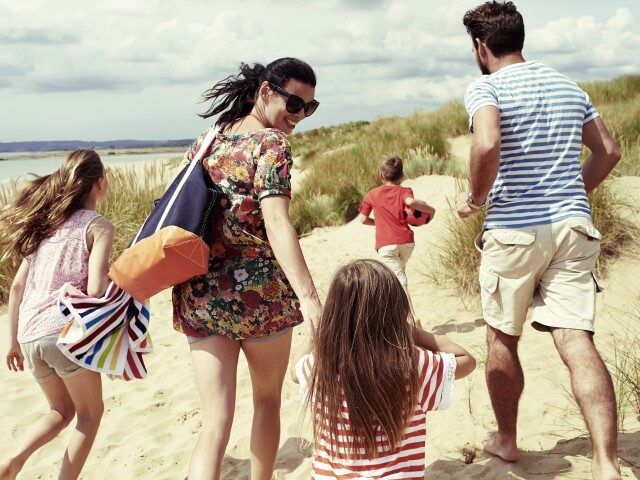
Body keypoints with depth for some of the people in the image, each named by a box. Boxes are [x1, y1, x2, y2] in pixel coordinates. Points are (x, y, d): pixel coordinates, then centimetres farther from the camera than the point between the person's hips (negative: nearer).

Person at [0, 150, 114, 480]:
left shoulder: (46, 222, 16)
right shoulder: (98, 226, -2)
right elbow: (95, 292, -14)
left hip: (30, 336, 6)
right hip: (66, 332, -6)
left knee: (62, 410, 24)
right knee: (90, 413, 16)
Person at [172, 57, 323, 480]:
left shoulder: (207, 140, 11)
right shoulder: (271, 144, -10)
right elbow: (276, 224, -24)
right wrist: (309, 297, -34)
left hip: (200, 295, 5)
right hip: (259, 294, -4)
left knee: (216, 422, 4)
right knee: (268, 400, 20)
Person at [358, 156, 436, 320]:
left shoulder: (372, 194, 10)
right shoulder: (404, 191, 6)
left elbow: (363, 219, 12)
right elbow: (410, 202, -18)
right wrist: (430, 210, -4)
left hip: (386, 245, -2)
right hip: (407, 242, 2)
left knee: (400, 282, -8)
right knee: (397, 277, 24)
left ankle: (412, 319, -20)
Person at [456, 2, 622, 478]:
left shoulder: (486, 87, -6)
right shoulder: (567, 85, 15)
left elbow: (487, 143, -26)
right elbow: (608, 151, 17)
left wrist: (476, 198, -10)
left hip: (514, 231, -4)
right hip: (574, 226, 5)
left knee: (502, 339, 14)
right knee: (576, 341, -3)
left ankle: (506, 439, 29)